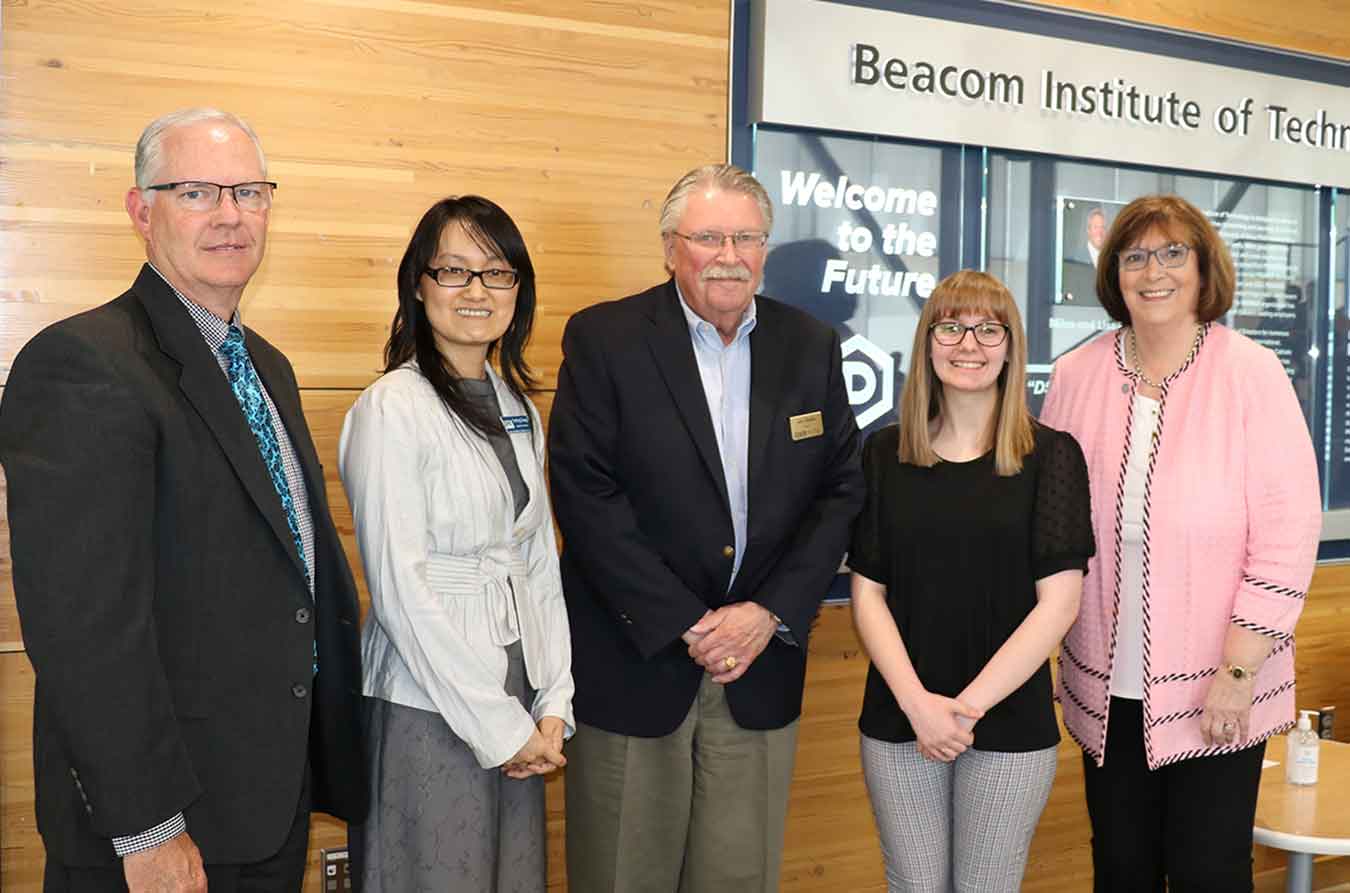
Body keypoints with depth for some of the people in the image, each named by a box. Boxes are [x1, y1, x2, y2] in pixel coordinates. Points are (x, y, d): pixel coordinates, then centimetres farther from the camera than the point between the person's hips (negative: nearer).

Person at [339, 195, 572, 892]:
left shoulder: (517, 407, 9)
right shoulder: (392, 407, -12)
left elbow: (539, 563, 10)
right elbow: (398, 585, -16)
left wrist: (552, 705, 1)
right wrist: (498, 726, -14)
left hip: (518, 700, 7)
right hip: (427, 707, -6)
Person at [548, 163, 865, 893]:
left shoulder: (811, 346, 5)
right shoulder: (603, 338, -6)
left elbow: (841, 490, 4)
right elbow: (586, 495, -12)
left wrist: (771, 613, -8)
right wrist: (684, 626, -14)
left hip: (761, 668, 3)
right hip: (634, 660, -3)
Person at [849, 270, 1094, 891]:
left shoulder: (1050, 455, -3)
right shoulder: (885, 454, 3)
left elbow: (1058, 603, -8)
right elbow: (868, 595, 1)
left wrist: (970, 703, -13)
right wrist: (917, 702, -12)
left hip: (1010, 724, -1)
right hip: (898, 722, 2)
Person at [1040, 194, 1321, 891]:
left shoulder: (1251, 374, -7)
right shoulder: (1075, 376, 2)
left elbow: (1288, 533, -9)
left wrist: (1238, 670, -12)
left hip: (1217, 695, -3)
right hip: (1106, 688, 3)